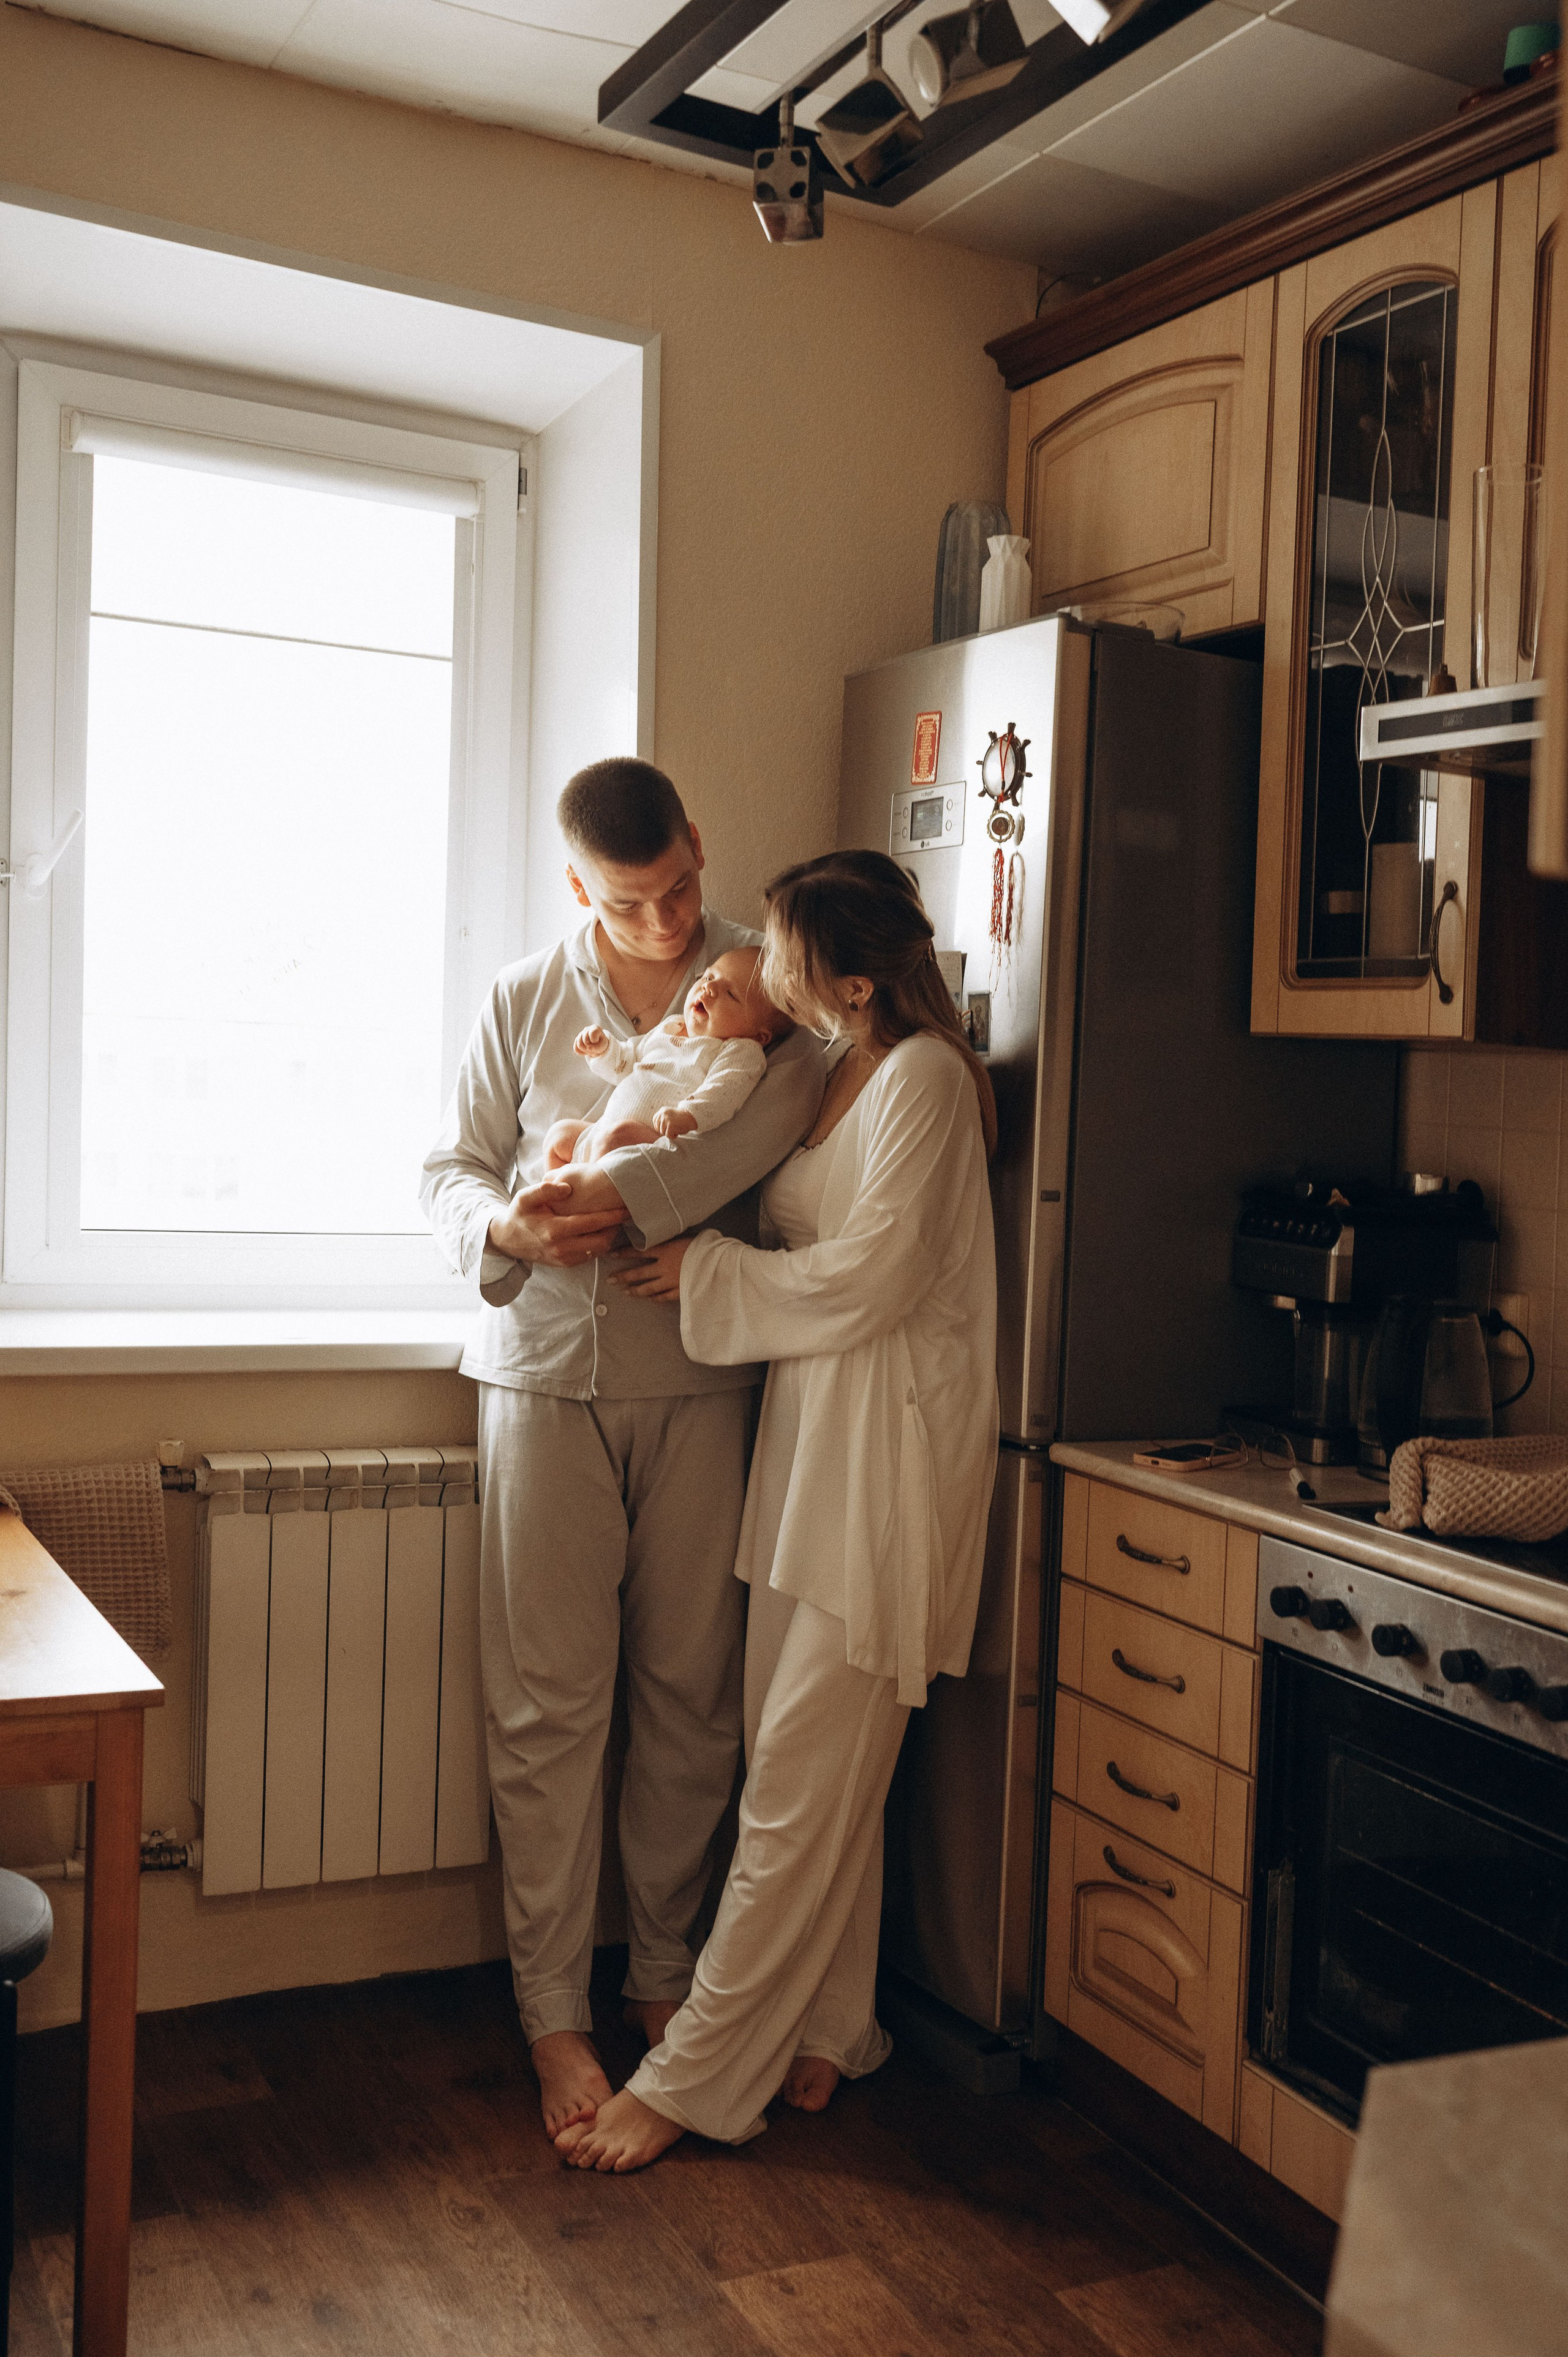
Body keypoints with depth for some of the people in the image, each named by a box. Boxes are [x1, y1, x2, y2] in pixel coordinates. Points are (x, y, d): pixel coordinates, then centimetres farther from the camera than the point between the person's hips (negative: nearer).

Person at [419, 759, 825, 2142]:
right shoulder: (525, 1002, 8)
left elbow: (781, 1107, -16)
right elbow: (453, 1171, 10)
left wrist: (617, 1194, -24)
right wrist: (509, 1228, -13)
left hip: (703, 1383, 0)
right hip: (549, 1374, 0)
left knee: (693, 1696, 8)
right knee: (548, 1706, 0)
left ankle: (666, 1972, 25)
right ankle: (554, 2011, 12)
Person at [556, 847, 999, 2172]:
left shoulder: (923, 1076, -12)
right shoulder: (823, 1077, 15)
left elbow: (867, 1278, -17)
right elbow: (798, 1243, 14)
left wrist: (709, 1277, -8)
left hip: (889, 1456, -9)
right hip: (810, 1437, 9)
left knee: (800, 1786, -2)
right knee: (823, 1773, 14)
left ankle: (693, 2081, 6)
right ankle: (831, 2032, 28)